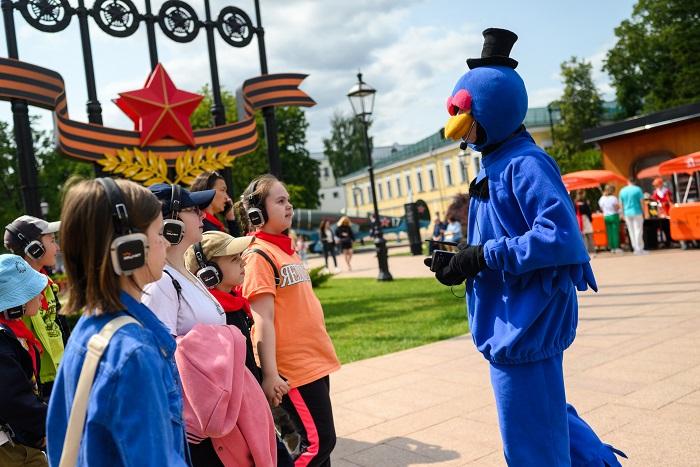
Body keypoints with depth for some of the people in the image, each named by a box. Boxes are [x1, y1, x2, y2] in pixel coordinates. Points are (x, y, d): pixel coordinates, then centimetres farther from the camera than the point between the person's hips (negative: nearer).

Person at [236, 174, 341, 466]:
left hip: (314, 360, 9)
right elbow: (263, 320, -18)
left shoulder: (285, 249, 13)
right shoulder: (259, 254, -13)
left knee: (322, 439, 16)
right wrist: (270, 374, -21)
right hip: (293, 367, -9)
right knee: (317, 442, -4)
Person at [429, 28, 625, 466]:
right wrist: (463, 261, 3)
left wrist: (482, 256, -24)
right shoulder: (494, 164, 11)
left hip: (527, 324, -10)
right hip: (512, 319, 10)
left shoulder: (525, 164, -18)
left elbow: (560, 239, -30)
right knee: (546, 414, 26)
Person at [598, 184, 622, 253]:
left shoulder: (602, 199, 3)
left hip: (606, 217, 5)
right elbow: (617, 208, -12)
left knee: (609, 232, 7)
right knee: (615, 232, -1)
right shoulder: (613, 198, -13)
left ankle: (611, 248, 9)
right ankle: (616, 247, -2)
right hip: (614, 216, -5)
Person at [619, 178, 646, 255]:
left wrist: (623, 214, 15)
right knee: (638, 231, -1)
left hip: (627, 214, 4)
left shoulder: (622, 191, 5)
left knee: (631, 232, 10)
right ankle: (639, 249, -1)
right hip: (637, 212, -4)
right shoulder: (637, 189, -5)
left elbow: (621, 204, 9)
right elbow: (642, 202, -6)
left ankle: (635, 248, 14)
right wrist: (643, 212, 2)